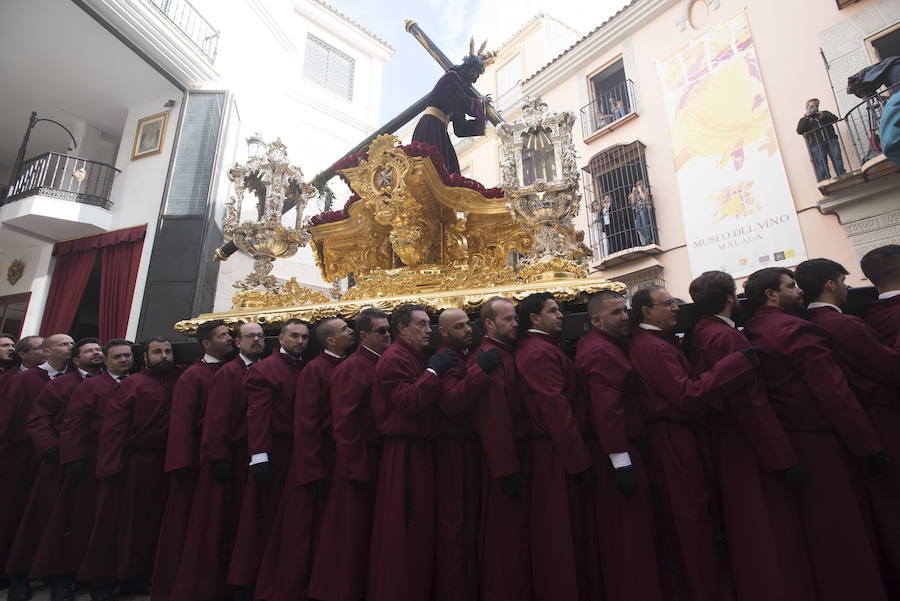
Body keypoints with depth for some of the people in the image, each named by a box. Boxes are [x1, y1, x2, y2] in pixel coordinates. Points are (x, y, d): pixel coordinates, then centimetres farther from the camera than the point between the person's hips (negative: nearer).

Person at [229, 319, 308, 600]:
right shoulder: (264, 369, -4)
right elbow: (257, 414, -11)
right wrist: (259, 456, -17)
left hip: (299, 455, 5)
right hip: (272, 454, -5)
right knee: (262, 519, 3)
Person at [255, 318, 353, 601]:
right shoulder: (314, 370, -13)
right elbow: (305, 423, -16)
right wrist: (312, 472, -18)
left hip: (338, 461, 6)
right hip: (317, 462, -6)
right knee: (306, 530, 7)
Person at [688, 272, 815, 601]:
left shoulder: (698, 334, 7)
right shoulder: (727, 337, -20)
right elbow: (750, 401, -24)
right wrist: (785, 459, -19)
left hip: (723, 445, 10)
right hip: (748, 450, -10)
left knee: (744, 531, 22)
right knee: (770, 535, 2)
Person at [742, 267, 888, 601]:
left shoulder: (749, 333, 5)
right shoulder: (797, 330, -19)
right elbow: (836, 395, -20)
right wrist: (869, 446, -12)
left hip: (780, 443, 9)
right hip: (816, 445, -8)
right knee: (841, 530, 6)